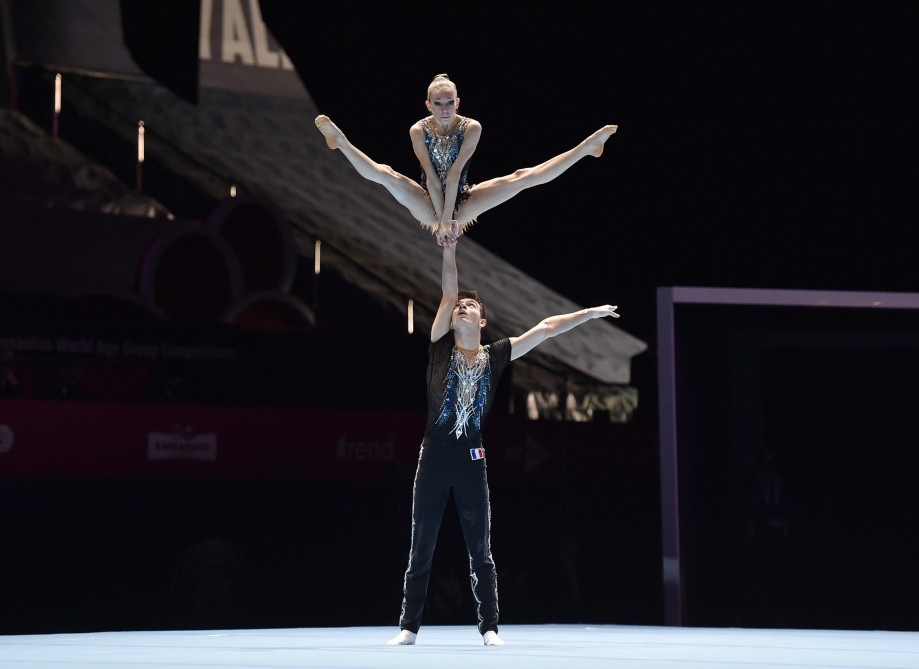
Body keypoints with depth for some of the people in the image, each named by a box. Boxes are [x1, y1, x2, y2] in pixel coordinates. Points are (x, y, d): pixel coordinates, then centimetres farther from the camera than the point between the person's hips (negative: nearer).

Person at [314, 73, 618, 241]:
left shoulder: (471, 128, -13)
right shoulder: (419, 131, -12)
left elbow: (455, 173, -21)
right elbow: (432, 177, -19)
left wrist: (448, 217, -23)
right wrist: (440, 217, -24)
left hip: (462, 204, 0)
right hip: (428, 205, 0)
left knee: (523, 177, -11)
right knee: (383, 173, -26)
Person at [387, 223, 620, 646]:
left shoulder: (495, 356, 7)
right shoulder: (440, 348, 5)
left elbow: (545, 329, 9)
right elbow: (448, 293, -2)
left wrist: (591, 313, 11)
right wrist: (449, 246, -7)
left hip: (471, 458, 1)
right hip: (434, 455, -1)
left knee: (480, 551, 4)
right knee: (421, 549, 3)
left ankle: (489, 627, 10)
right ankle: (409, 627, 7)